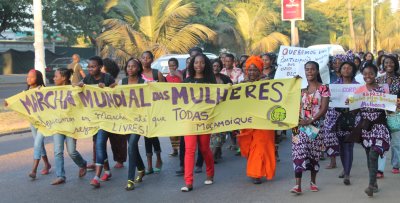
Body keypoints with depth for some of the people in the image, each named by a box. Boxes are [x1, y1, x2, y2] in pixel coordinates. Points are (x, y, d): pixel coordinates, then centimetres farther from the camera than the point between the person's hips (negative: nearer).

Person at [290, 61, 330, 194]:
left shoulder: (323, 88, -2)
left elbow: (324, 109, -9)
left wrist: (310, 121, -16)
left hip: (316, 126, -1)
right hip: (300, 125, 2)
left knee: (314, 154, 8)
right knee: (298, 153, -9)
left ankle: (313, 181, 25)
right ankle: (298, 185, -11)